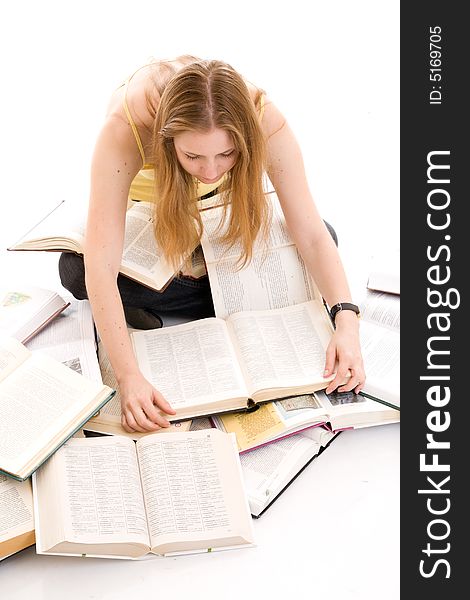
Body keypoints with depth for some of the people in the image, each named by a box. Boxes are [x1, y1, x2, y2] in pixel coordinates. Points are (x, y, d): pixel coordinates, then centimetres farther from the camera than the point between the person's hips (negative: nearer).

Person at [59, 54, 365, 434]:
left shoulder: (264, 119, -37)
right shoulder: (125, 129, -43)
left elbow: (312, 235, -32)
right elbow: (101, 267, -45)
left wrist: (347, 323, -46)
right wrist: (128, 378, -52)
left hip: (220, 200, 2)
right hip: (142, 191, -2)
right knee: (75, 269, -30)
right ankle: (234, 299, -17)